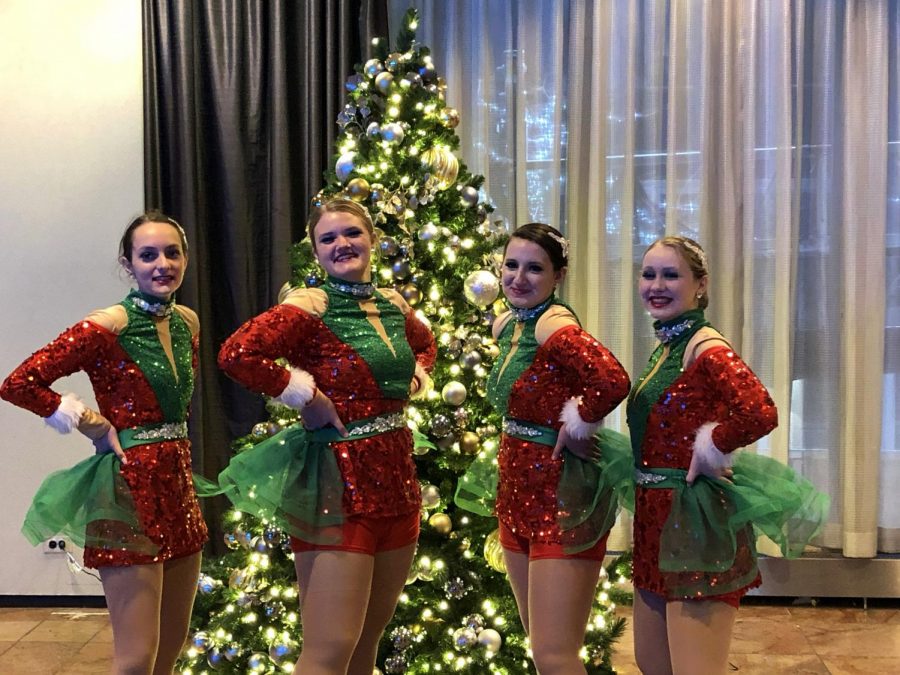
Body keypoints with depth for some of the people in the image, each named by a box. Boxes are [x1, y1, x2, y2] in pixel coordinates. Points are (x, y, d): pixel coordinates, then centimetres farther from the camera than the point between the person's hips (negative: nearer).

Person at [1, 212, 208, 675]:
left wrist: (170, 441, 11)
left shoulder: (188, 322, 7)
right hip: (129, 489, -7)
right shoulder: (107, 328, -15)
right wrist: (93, 424, -12)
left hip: (177, 482, 8)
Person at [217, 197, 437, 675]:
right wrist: (304, 394, -19)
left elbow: (424, 343, 31)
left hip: (396, 482, 8)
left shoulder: (393, 305, 9)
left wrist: (416, 376, 11)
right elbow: (236, 353, -26)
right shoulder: (309, 308, -12)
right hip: (337, 487, -7)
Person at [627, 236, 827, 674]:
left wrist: (711, 452, -19)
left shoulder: (706, 348, -16)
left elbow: (761, 414, -33)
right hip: (656, 516, 10)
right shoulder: (663, 348, 11)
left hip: (696, 520, -10)